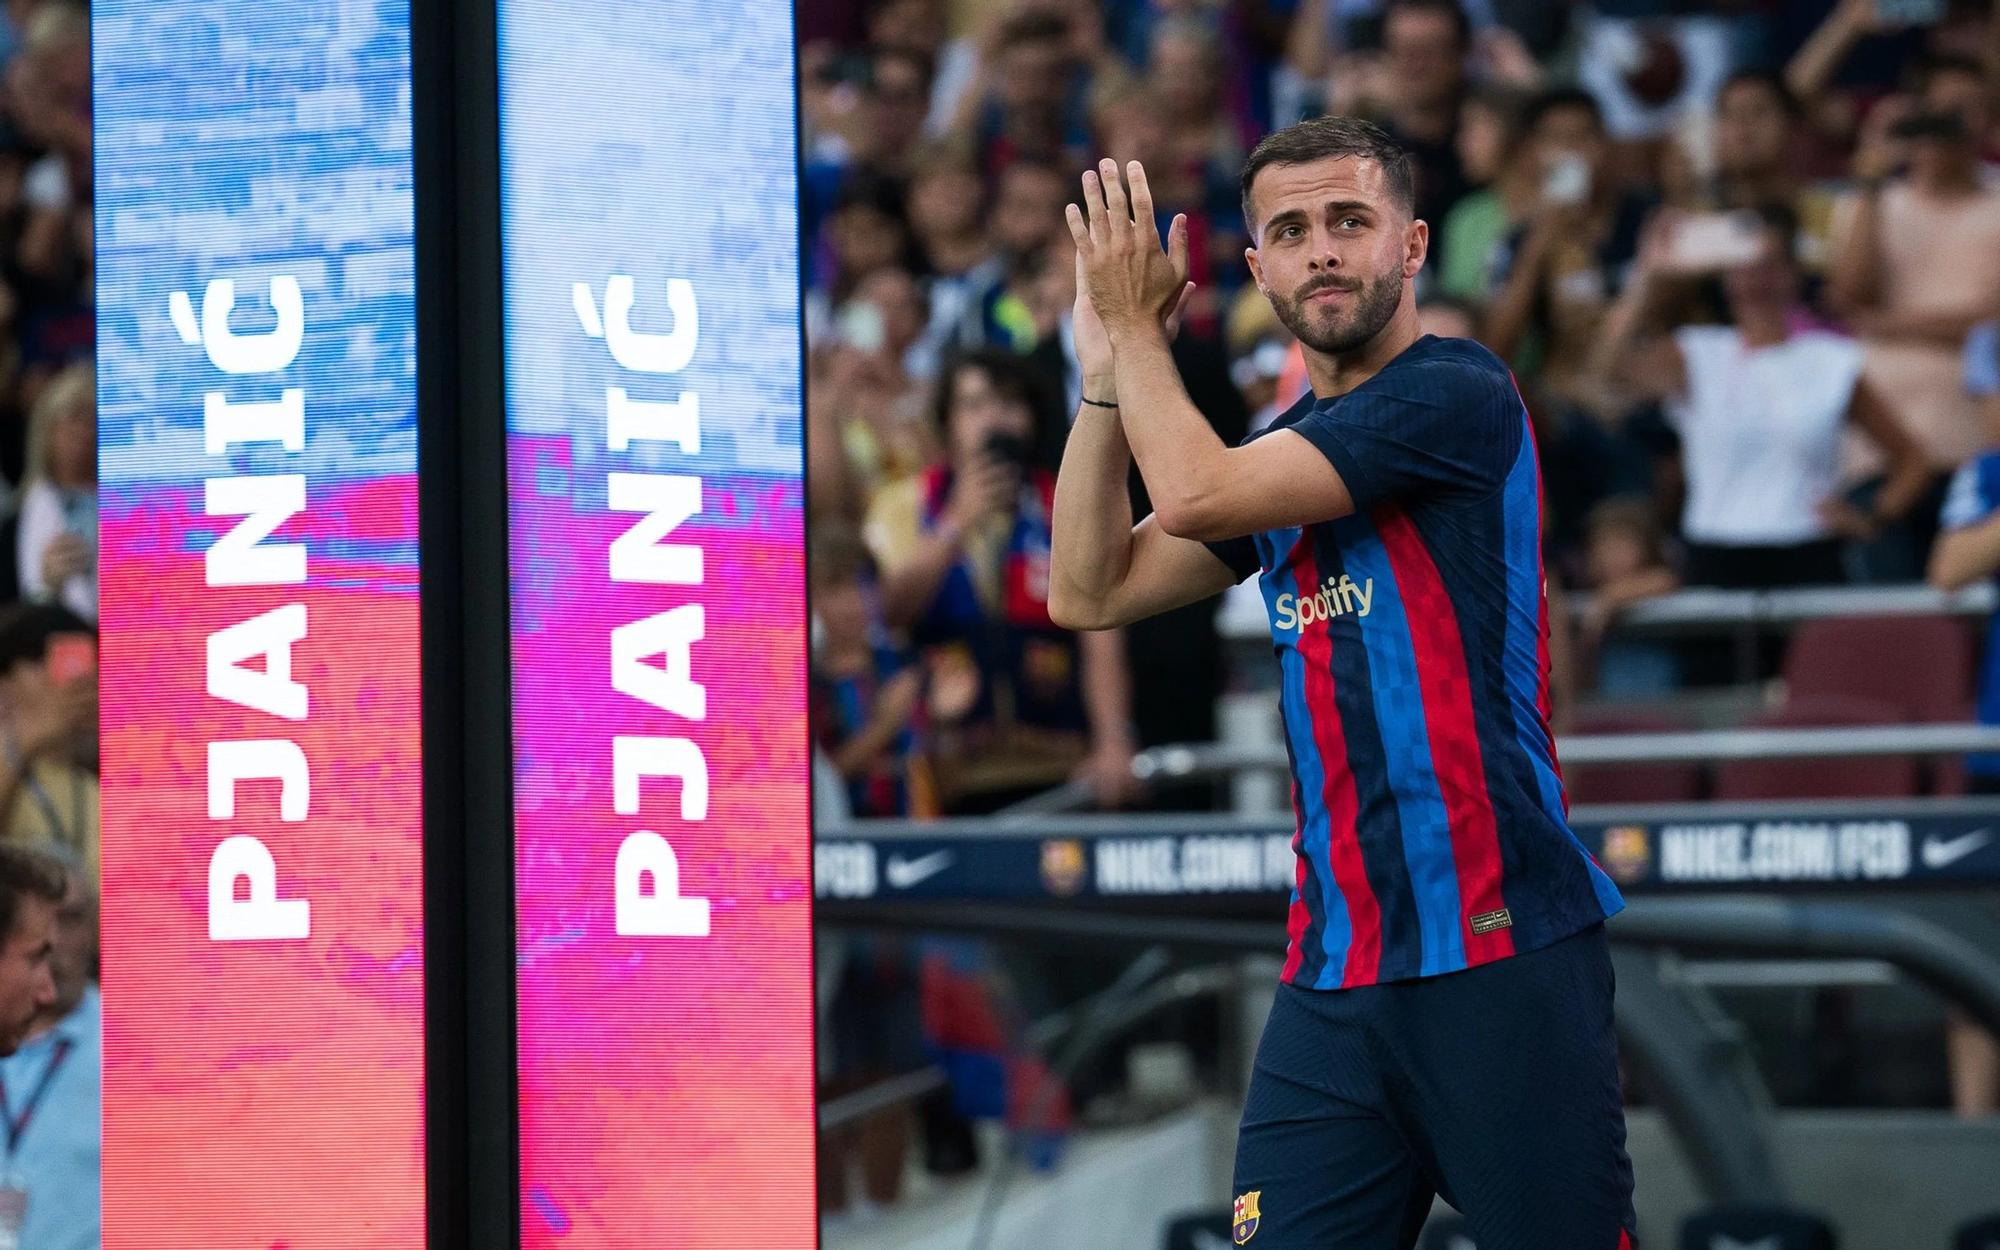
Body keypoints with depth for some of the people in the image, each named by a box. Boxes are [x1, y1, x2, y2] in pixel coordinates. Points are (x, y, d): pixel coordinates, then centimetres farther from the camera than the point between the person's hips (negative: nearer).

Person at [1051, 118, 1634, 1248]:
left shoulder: (1458, 393, -7)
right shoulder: (1286, 449, 16)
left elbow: (1197, 493, -13)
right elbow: (1091, 591, 14)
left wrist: (1134, 324, 2)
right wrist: (1107, 366, 9)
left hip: (1505, 952, -7)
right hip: (1336, 973, 7)